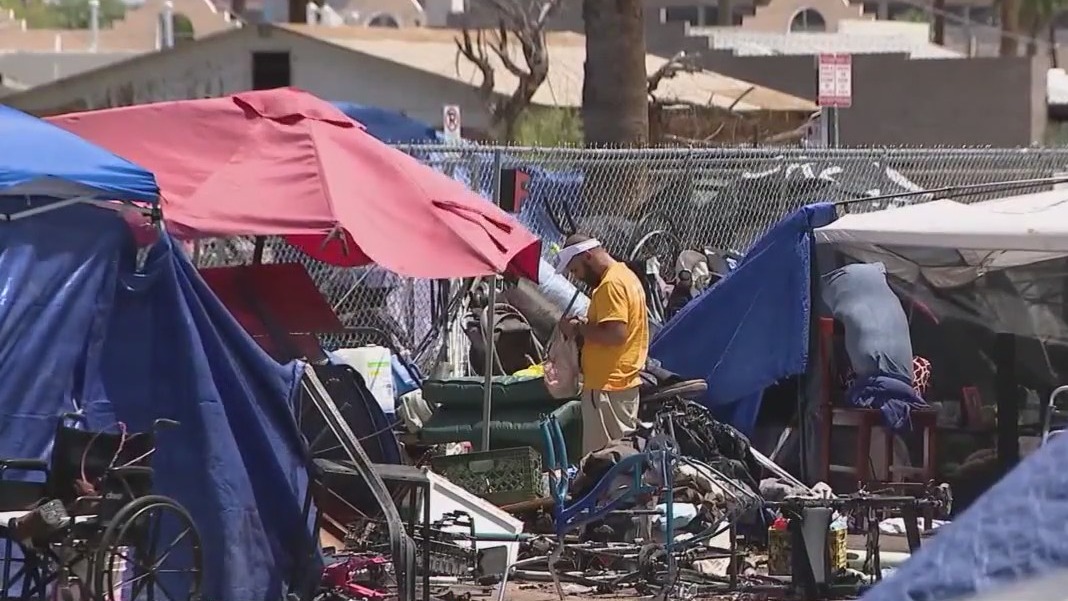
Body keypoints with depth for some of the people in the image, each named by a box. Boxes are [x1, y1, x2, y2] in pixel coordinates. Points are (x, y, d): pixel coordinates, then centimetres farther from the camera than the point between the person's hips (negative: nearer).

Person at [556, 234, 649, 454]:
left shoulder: (611, 284, -16)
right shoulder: (625, 275, 16)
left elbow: (615, 334, -24)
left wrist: (579, 329, -12)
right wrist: (585, 326, 10)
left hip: (606, 386, -11)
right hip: (625, 380, 11)